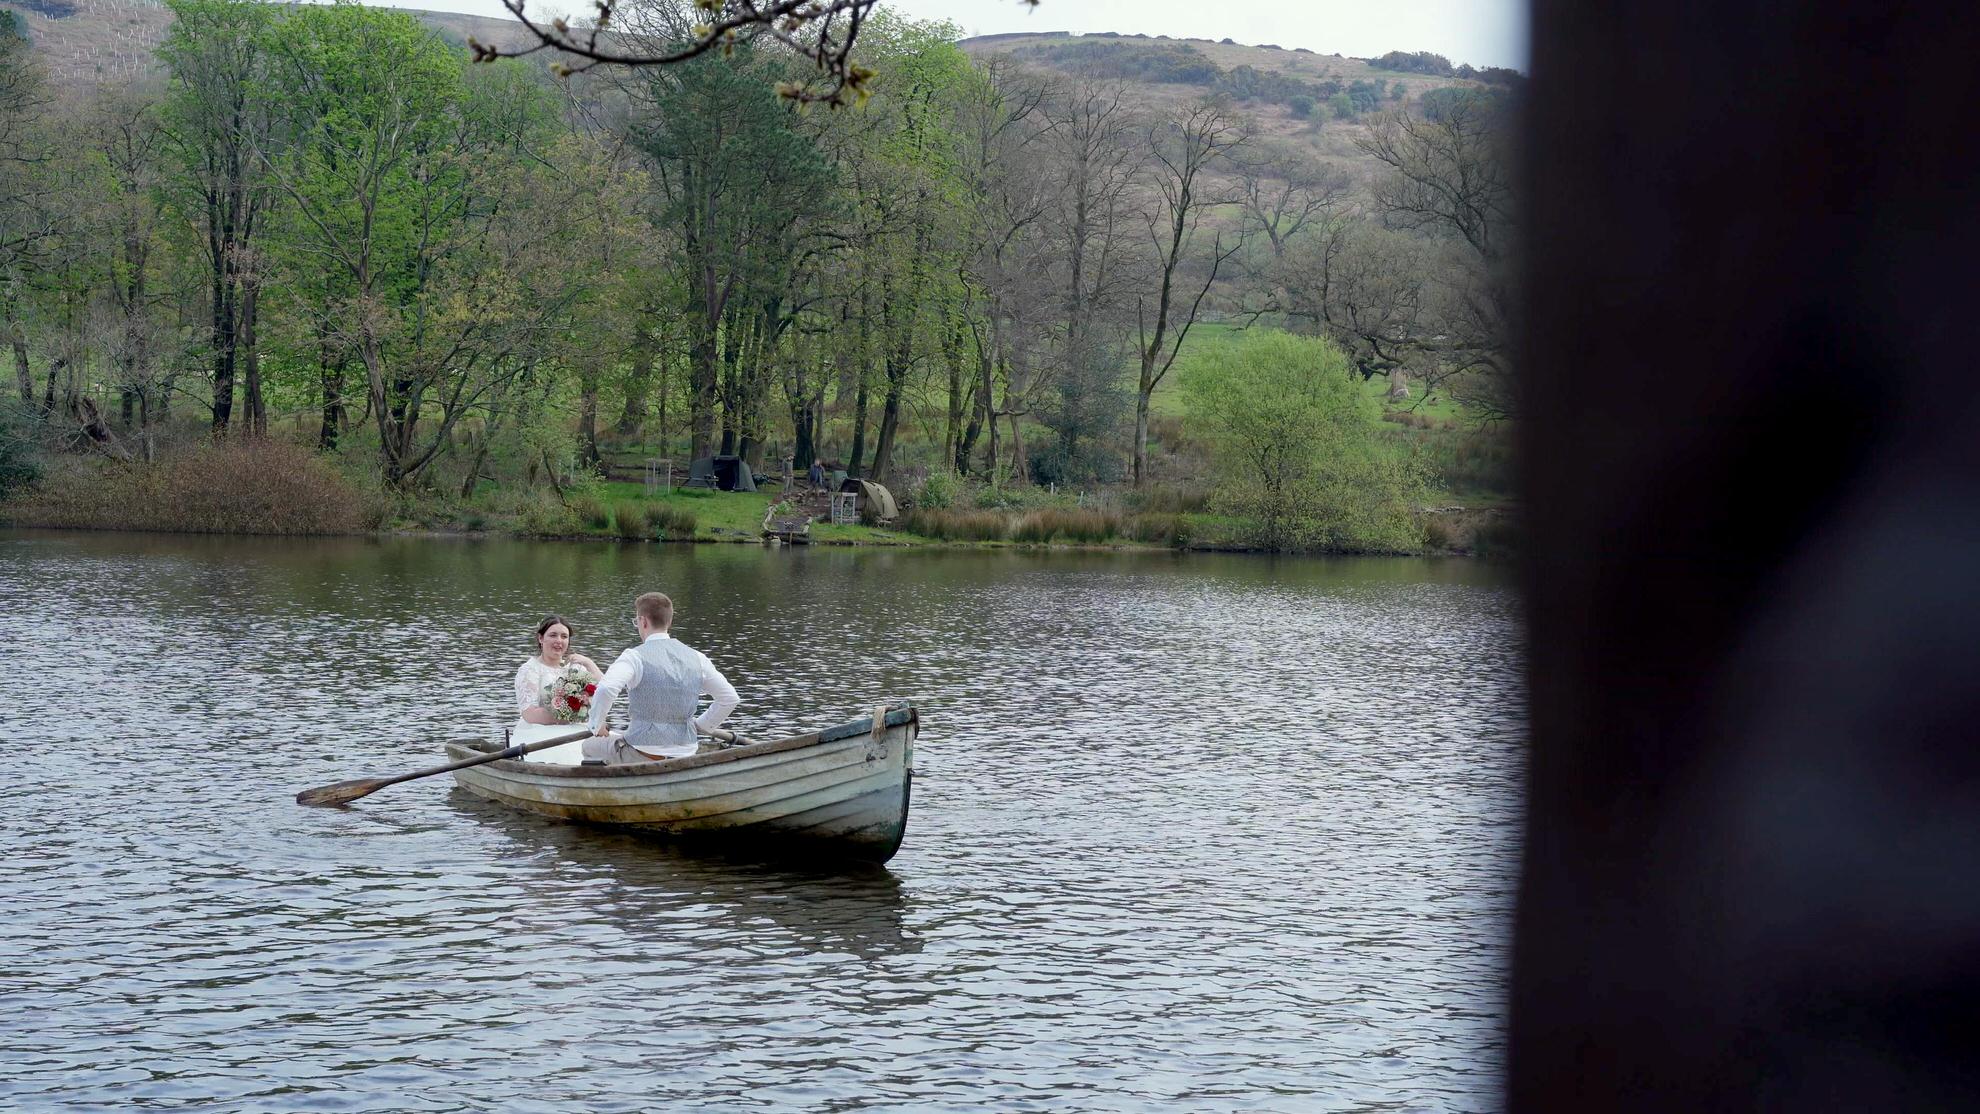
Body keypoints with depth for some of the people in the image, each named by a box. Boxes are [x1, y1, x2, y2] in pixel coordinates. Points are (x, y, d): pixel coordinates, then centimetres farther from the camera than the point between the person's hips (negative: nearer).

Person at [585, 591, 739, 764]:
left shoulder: (635, 657, -10)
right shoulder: (696, 658, 5)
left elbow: (606, 690, -27)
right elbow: (731, 698, 8)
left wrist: (597, 726, -10)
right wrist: (702, 725, 18)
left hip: (643, 755, -6)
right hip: (686, 753, 6)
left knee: (589, 747, 21)